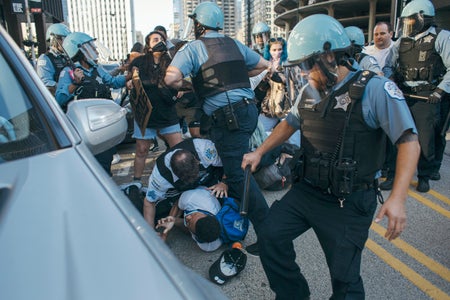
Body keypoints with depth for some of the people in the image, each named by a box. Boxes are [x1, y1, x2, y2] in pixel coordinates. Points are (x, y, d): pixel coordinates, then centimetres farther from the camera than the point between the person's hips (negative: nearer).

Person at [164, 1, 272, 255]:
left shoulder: (193, 48, -2)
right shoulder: (235, 44, 16)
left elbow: (171, 77, -16)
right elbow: (264, 65, 23)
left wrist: (184, 86, 6)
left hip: (228, 116, -7)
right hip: (249, 108, 8)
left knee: (238, 173, -5)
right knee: (234, 164, 24)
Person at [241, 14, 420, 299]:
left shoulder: (374, 89, -16)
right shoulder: (309, 92, 4)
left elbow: (409, 142, -16)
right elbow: (290, 123, 20)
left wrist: (398, 198, -26)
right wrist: (259, 152, 16)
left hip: (351, 202, -5)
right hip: (308, 190, 6)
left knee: (344, 277, 1)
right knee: (271, 236, 2)